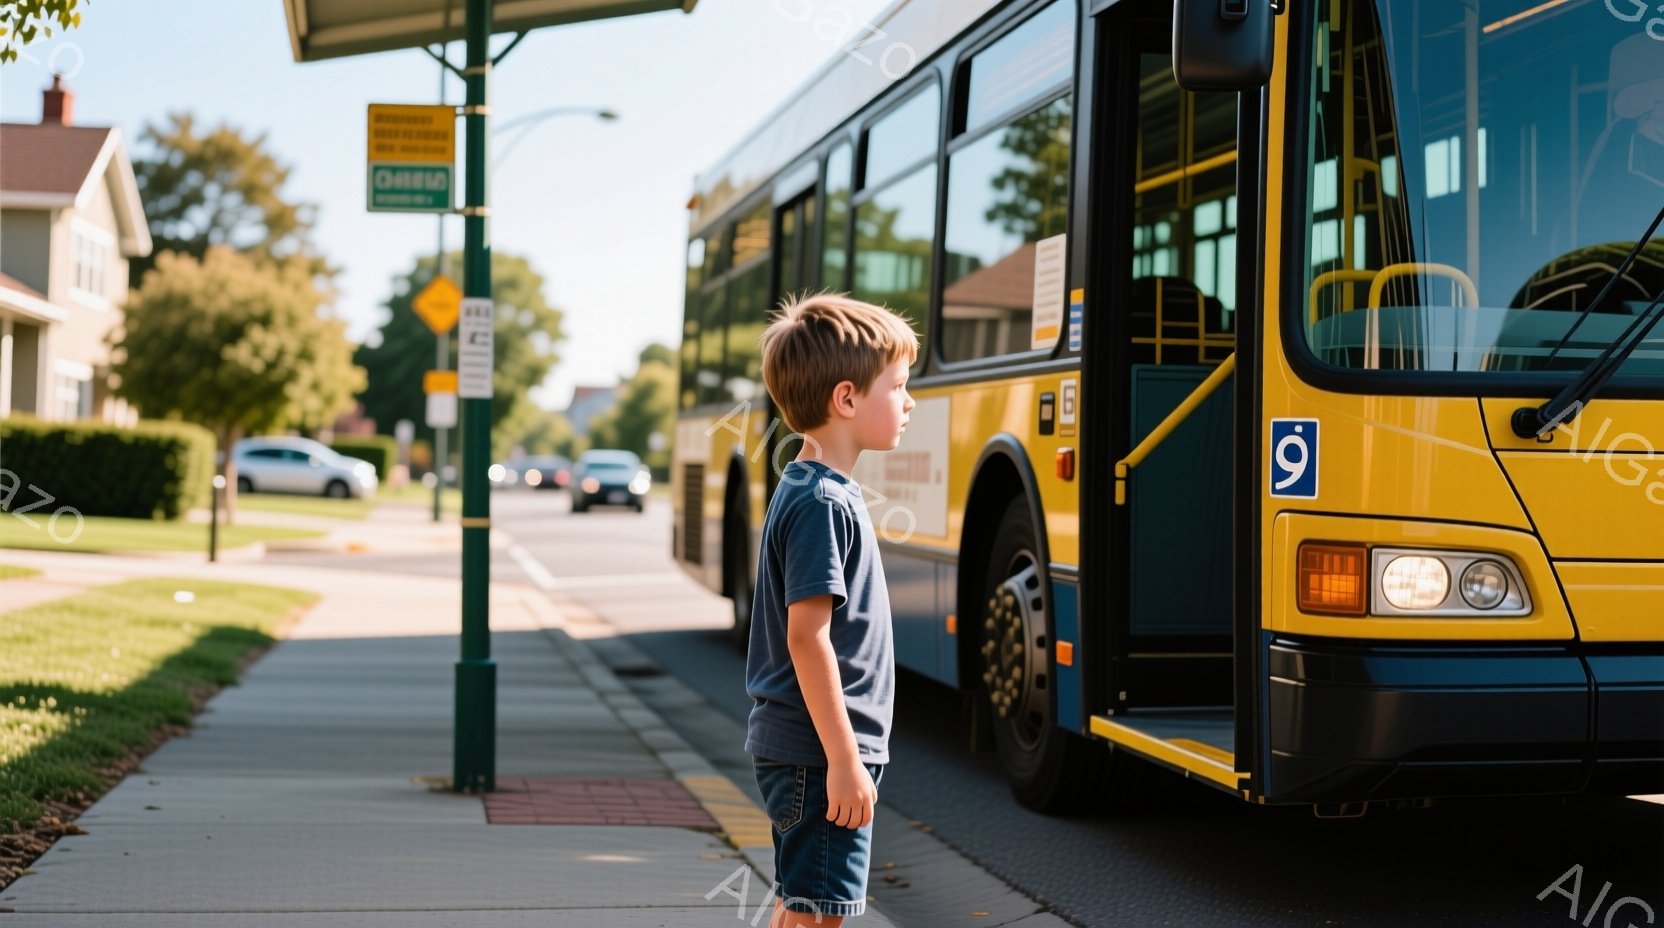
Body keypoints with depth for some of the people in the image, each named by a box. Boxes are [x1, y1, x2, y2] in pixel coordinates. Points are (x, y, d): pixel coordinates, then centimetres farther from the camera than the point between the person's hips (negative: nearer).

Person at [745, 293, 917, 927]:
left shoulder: (812, 490, 13)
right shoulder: (823, 504, -18)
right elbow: (807, 638, -22)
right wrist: (844, 759, -21)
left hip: (798, 749, 10)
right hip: (819, 752, -10)